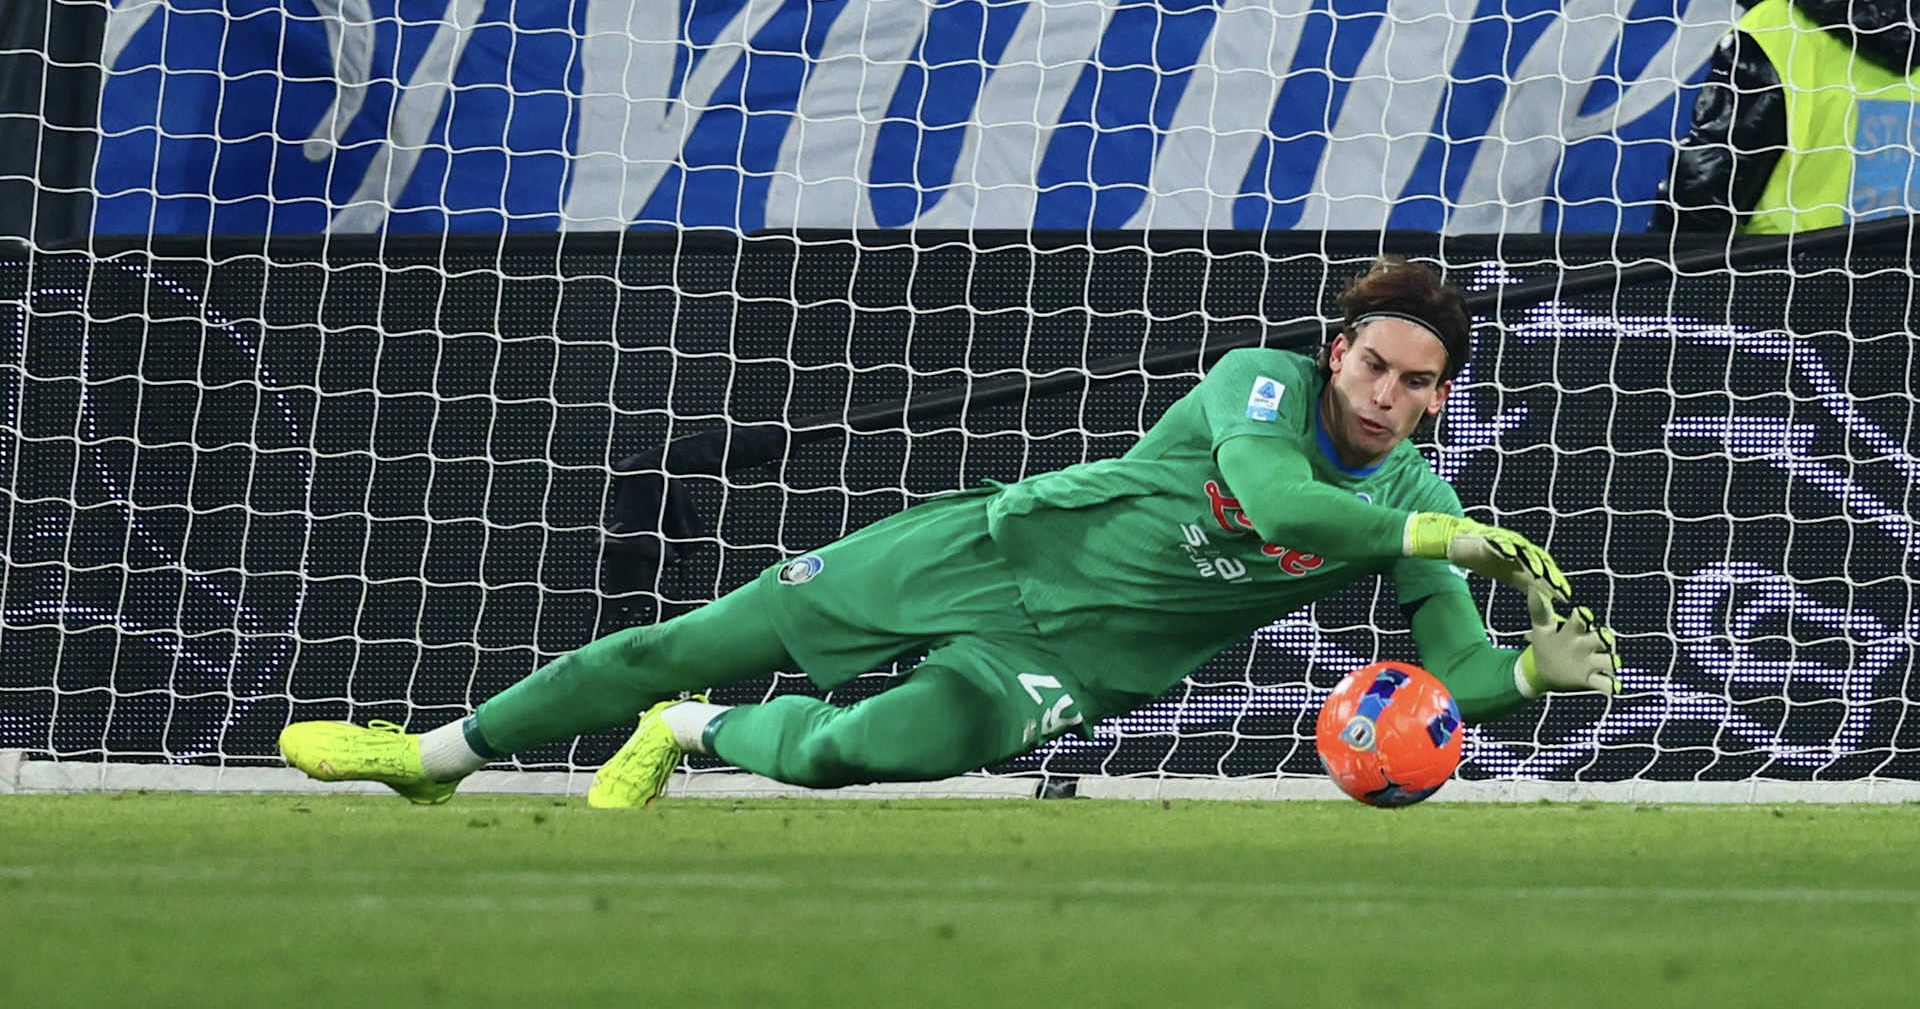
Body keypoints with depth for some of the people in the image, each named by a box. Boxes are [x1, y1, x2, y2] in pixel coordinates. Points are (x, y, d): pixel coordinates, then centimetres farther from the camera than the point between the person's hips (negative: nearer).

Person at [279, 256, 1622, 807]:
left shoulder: (1414, 503, -5)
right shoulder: (1261, 382, -15)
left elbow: (1457, 674, -7)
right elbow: (1274, 494, -35)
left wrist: (1539, 667, -29)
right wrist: (1461, 540, -36)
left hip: (1077, 663, 1)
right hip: (1005, 546, -1)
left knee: (876, 746, -31)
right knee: (704, 640, 1)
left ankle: (693, 738, 2)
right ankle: (433, 757, 20)